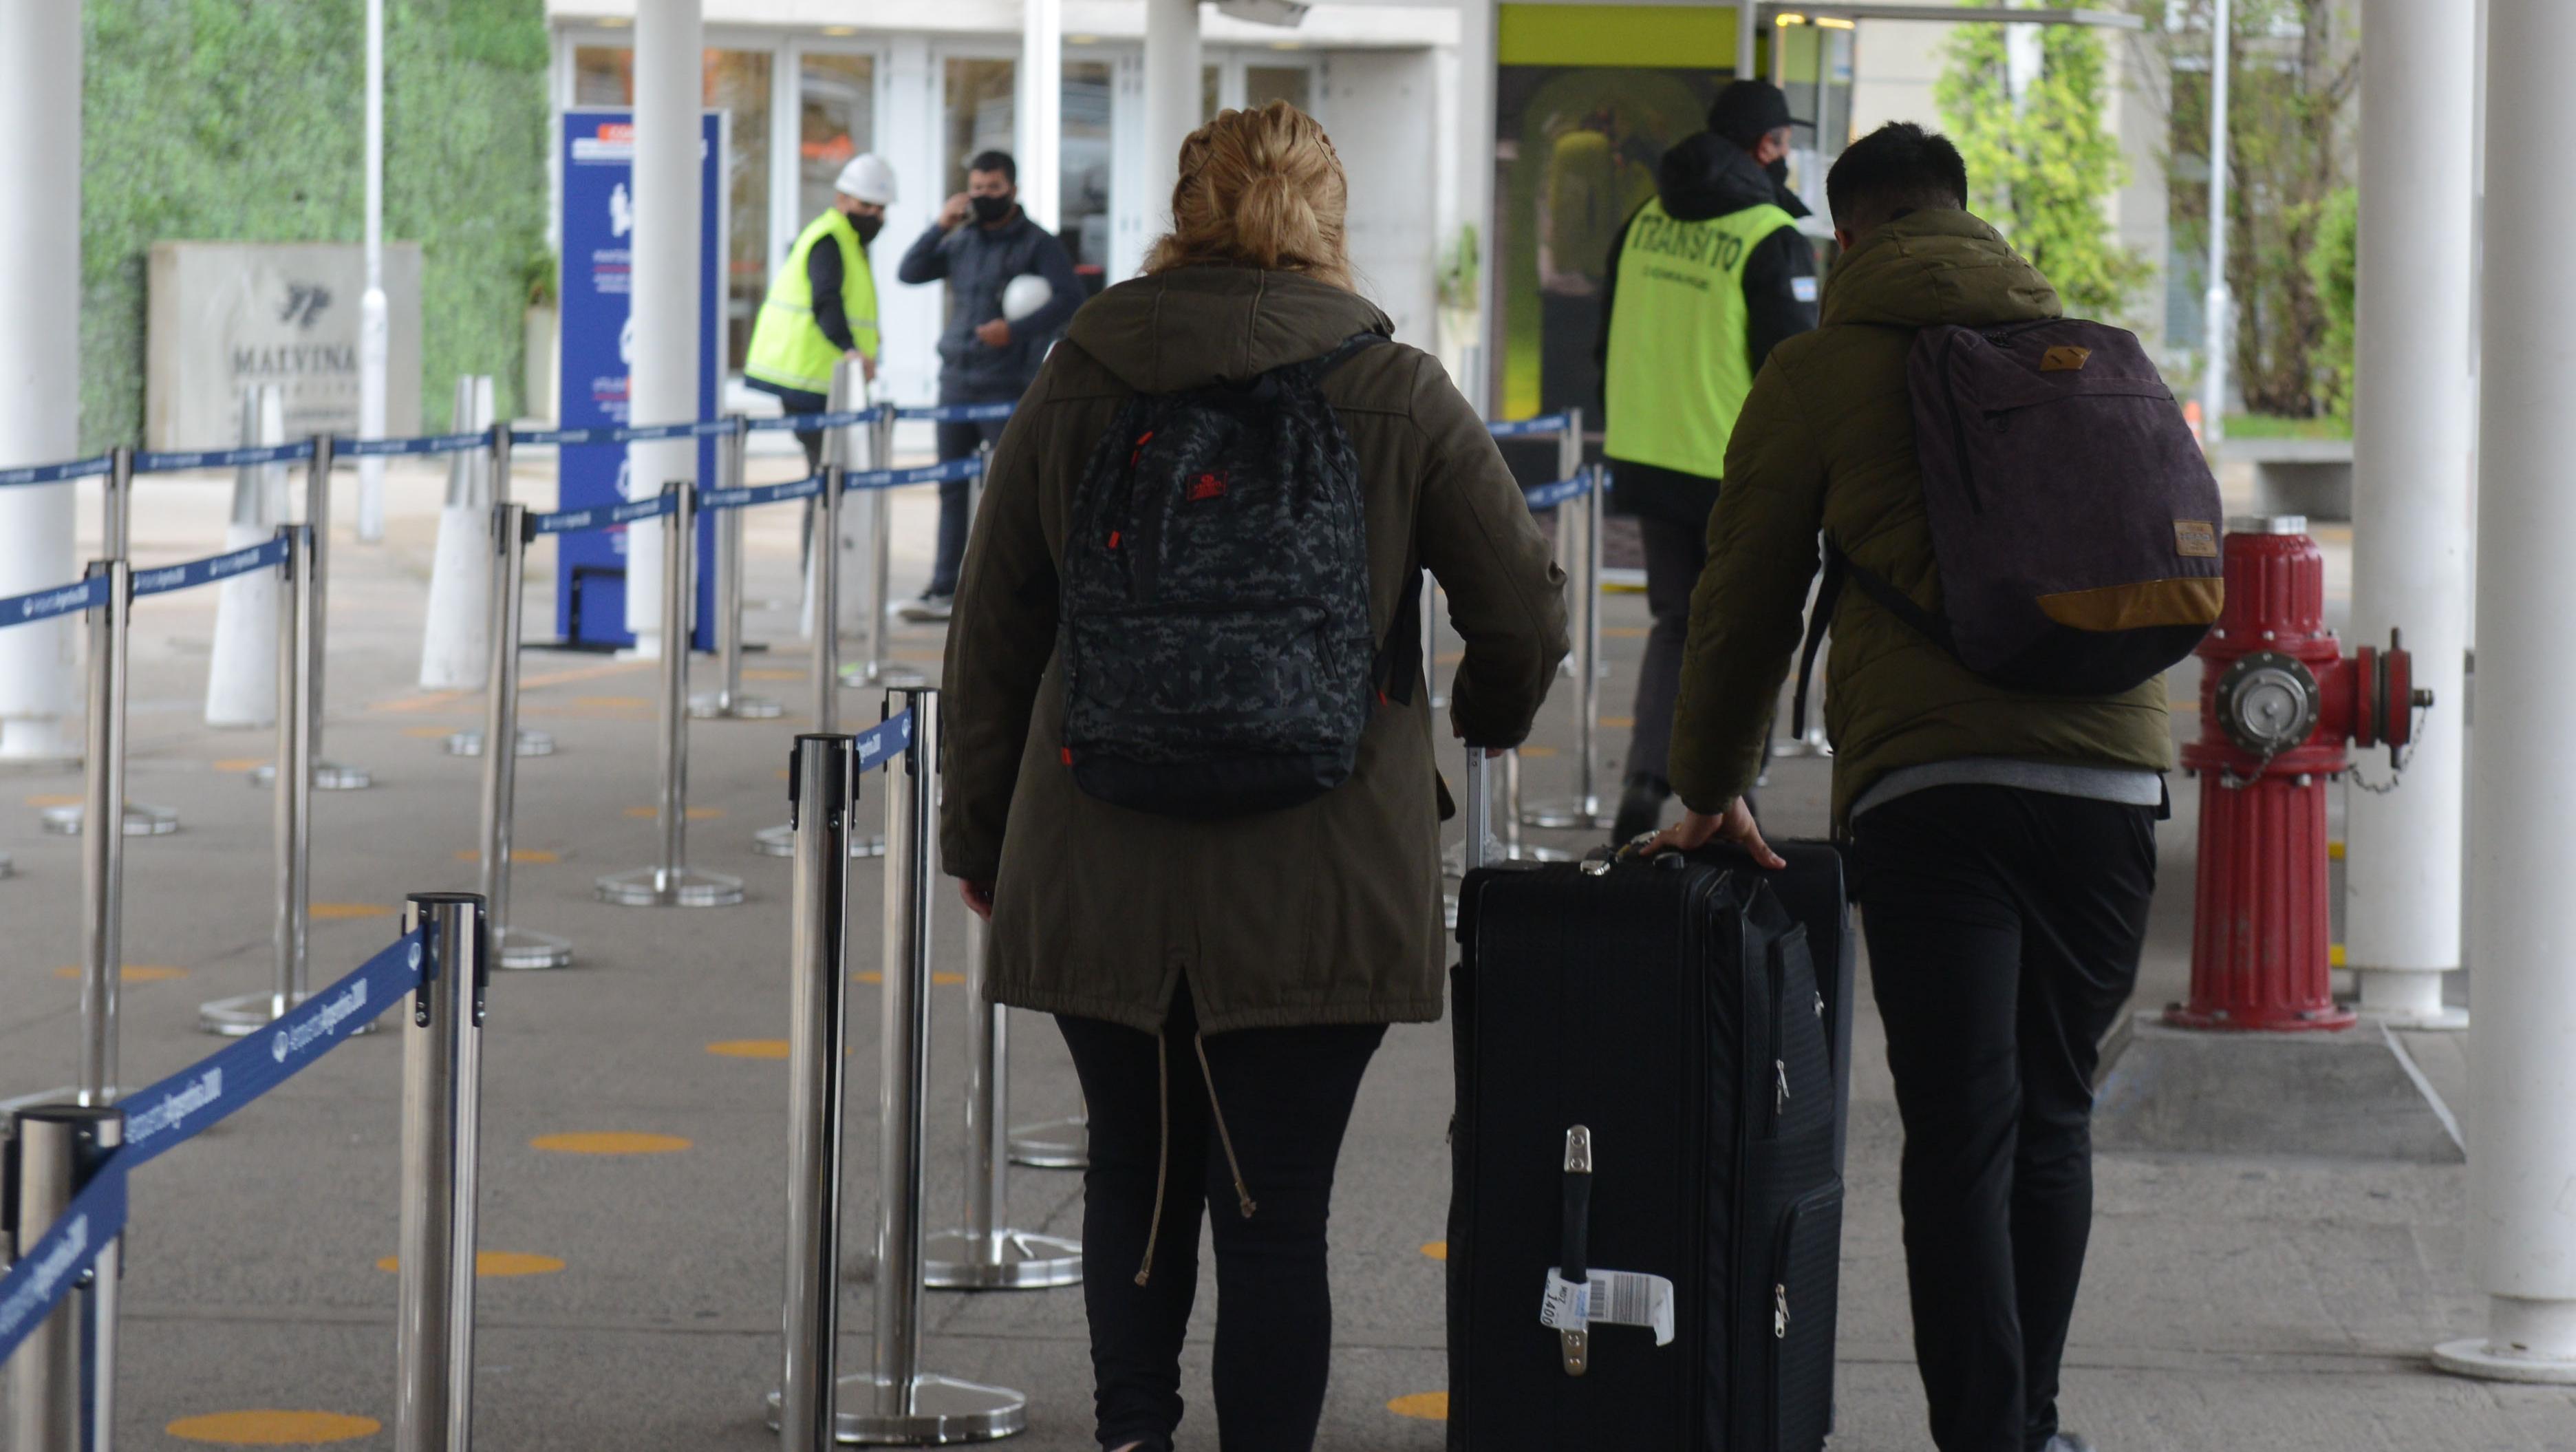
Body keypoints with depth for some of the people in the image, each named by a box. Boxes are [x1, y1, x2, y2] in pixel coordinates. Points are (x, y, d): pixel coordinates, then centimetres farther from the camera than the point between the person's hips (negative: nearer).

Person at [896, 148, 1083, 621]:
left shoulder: (1036, 243, -2)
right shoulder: (961, 241, 14)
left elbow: (1070, 298, -11)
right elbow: (909, 273, 10)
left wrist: (1017, 330, -22)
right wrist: (940, 228, -3)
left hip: (1009, 386, -6)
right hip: (956, 382, 6)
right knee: (952, 488, 7)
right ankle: (945, 589, 11)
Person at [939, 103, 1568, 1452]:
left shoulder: (1074, 383, 3)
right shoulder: (1398, 395, -3)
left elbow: (992, 628, 8)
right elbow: (1525, 610, 2)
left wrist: (980, 833, 19)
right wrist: (1486, 715, 25)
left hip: (1097, 873, 2)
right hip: (1314, 889, -2)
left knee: (1134, 1166, 18)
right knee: (1273, 1209, 3)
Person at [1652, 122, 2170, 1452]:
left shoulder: (1824, 368, 8)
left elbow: (1744, 595, 14)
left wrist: (1712, 790, 25)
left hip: (1929, 782, -4)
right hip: (2108, 773, 4)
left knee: (1958, 1135, -5)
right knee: (2053, 1120, 15)